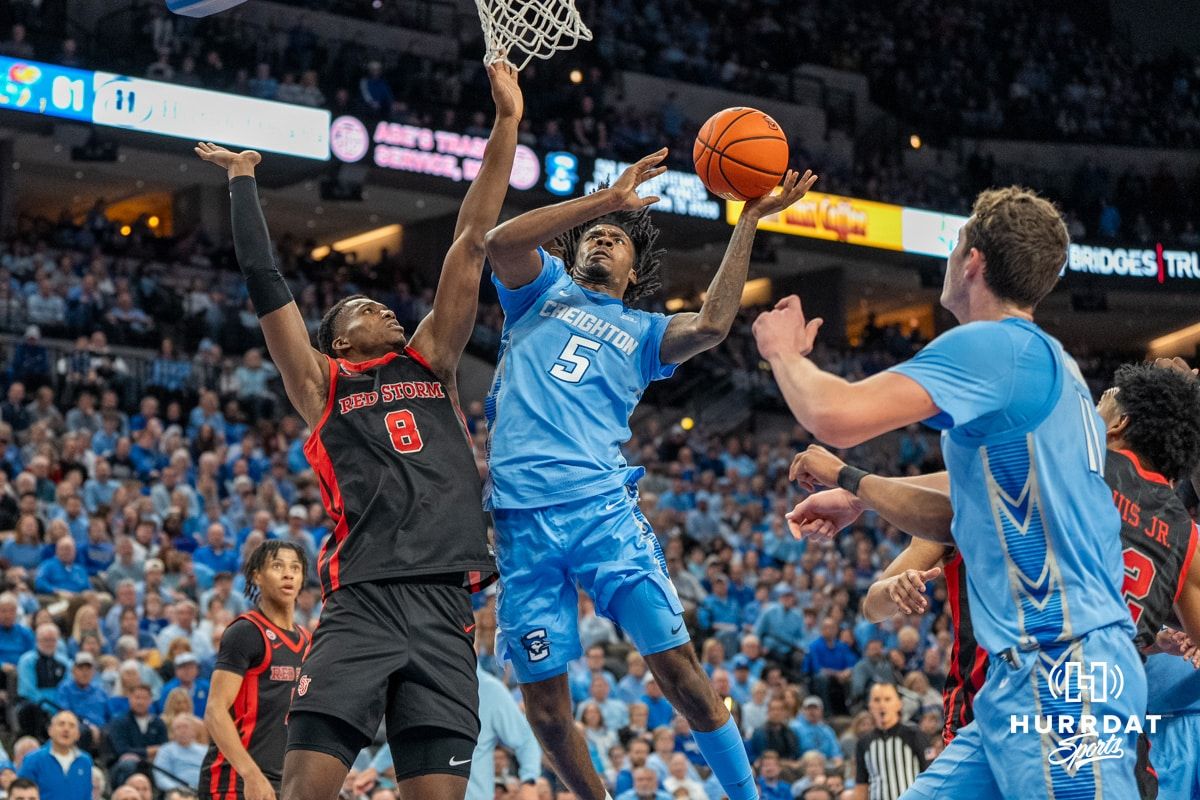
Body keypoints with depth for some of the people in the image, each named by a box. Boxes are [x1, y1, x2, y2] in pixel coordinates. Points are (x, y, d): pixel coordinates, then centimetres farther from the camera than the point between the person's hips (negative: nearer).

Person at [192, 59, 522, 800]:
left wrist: (508, 126, 14)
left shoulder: (429, 363, 21)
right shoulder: (321, 383, 14)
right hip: (361, 606, -3)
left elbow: (472, 242, 17)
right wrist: (243, 181, 15)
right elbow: (264, 281, 9)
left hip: (444, 611, 3)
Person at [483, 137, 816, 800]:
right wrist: (606, 198, -6)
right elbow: (499, 242, -3)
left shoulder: (642, 333, 21)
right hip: (523, 516, 0)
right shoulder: (543, 288, 20)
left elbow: (712, 325, 0)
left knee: (675, 660, -9)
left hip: (604, 507, 0)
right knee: (542, 690, 1)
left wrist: (748, 222, -2)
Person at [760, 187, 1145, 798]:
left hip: (1059, 672, -10)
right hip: (1027, 673, 10)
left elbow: (835, 417, -21)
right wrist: (855, 488, 38)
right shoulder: (1044, 360, 19)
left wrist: (785, 352, 0)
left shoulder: (991, 345, -11)